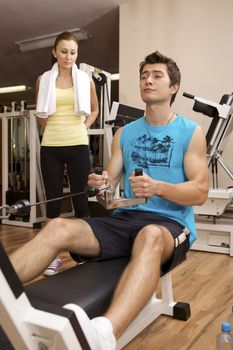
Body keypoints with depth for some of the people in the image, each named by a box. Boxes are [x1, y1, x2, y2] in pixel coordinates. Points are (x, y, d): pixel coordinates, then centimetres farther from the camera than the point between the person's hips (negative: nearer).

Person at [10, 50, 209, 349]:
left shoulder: (191, 132, 4)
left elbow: (200, 192, -4)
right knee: (59, 228, -22)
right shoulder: (125, 133, 16)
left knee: (150, 237, -42)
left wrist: (157, 187, -22)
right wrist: (100, 183, -13)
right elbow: (111, 180, 12)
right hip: (126, 217, 5)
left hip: (171, 224, -4)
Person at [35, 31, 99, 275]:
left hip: (78, 146, -1)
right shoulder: (43, 80, 6)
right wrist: (50, 128, 7)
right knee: (53, 199, 4)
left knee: (80, 199, 2)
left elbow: (94, 110, 18)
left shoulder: (86, 80, 4)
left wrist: (83, 127, 5)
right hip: (50, 147, 1)